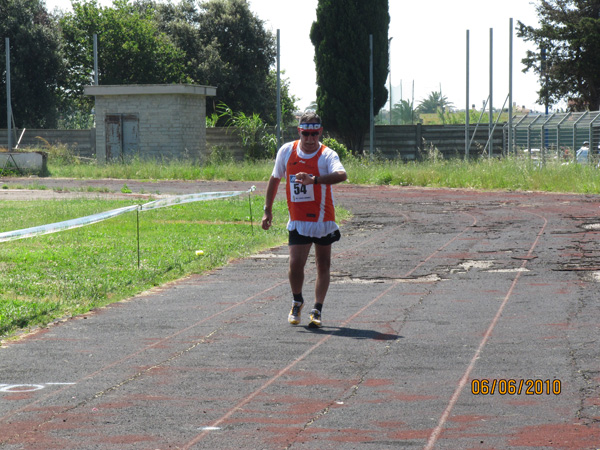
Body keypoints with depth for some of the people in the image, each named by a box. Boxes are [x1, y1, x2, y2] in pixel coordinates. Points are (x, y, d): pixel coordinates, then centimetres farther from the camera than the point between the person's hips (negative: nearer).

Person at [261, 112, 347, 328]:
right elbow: (275, 179, 14)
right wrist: (268, 210, 14)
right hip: (298, 220, 1)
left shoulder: (327, 155, -12)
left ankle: (317, 310, 18)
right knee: (295, 263, -11)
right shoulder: (287, 151, -1)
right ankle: (297, 302, 15)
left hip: (323, 220, -1)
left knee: (323, 266, 5)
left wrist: (314, 180, -47)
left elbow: (341, 175, -34)